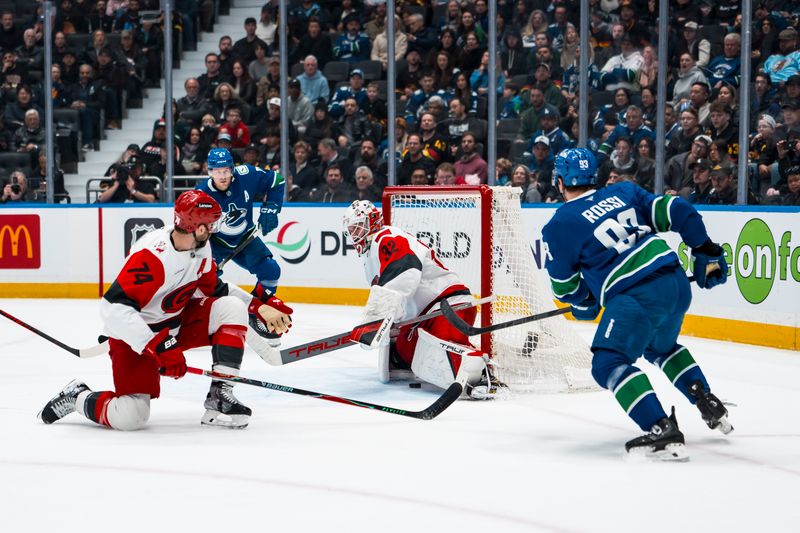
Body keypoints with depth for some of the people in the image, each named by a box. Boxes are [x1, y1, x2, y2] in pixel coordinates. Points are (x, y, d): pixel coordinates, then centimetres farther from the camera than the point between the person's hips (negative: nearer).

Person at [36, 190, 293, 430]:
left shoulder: (201, 247, -4)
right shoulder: (152, 255, -31)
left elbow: (213, 288, 14)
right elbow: (114, 308, -37)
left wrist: (258, 306, 4)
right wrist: (158, 347, -42)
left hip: (178, 321, 8)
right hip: (135, 334, -8)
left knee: (231, 308, -12)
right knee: (129, 416, -21)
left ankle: (219, 397, -9)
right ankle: (77, 397, 11)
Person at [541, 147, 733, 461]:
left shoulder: (560, 226, 2)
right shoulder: (624, 192, 15)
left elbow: (565, 286, 9)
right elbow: (676, 211, 11)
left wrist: (584, 304, 30)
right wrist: (706, 252, 20)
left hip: (636, 296, -8)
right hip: (677, 284, 8)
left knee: (609, 364, -6)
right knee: (659, 347, 33)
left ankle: (661, 430, -22)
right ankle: (709, 405, 30)